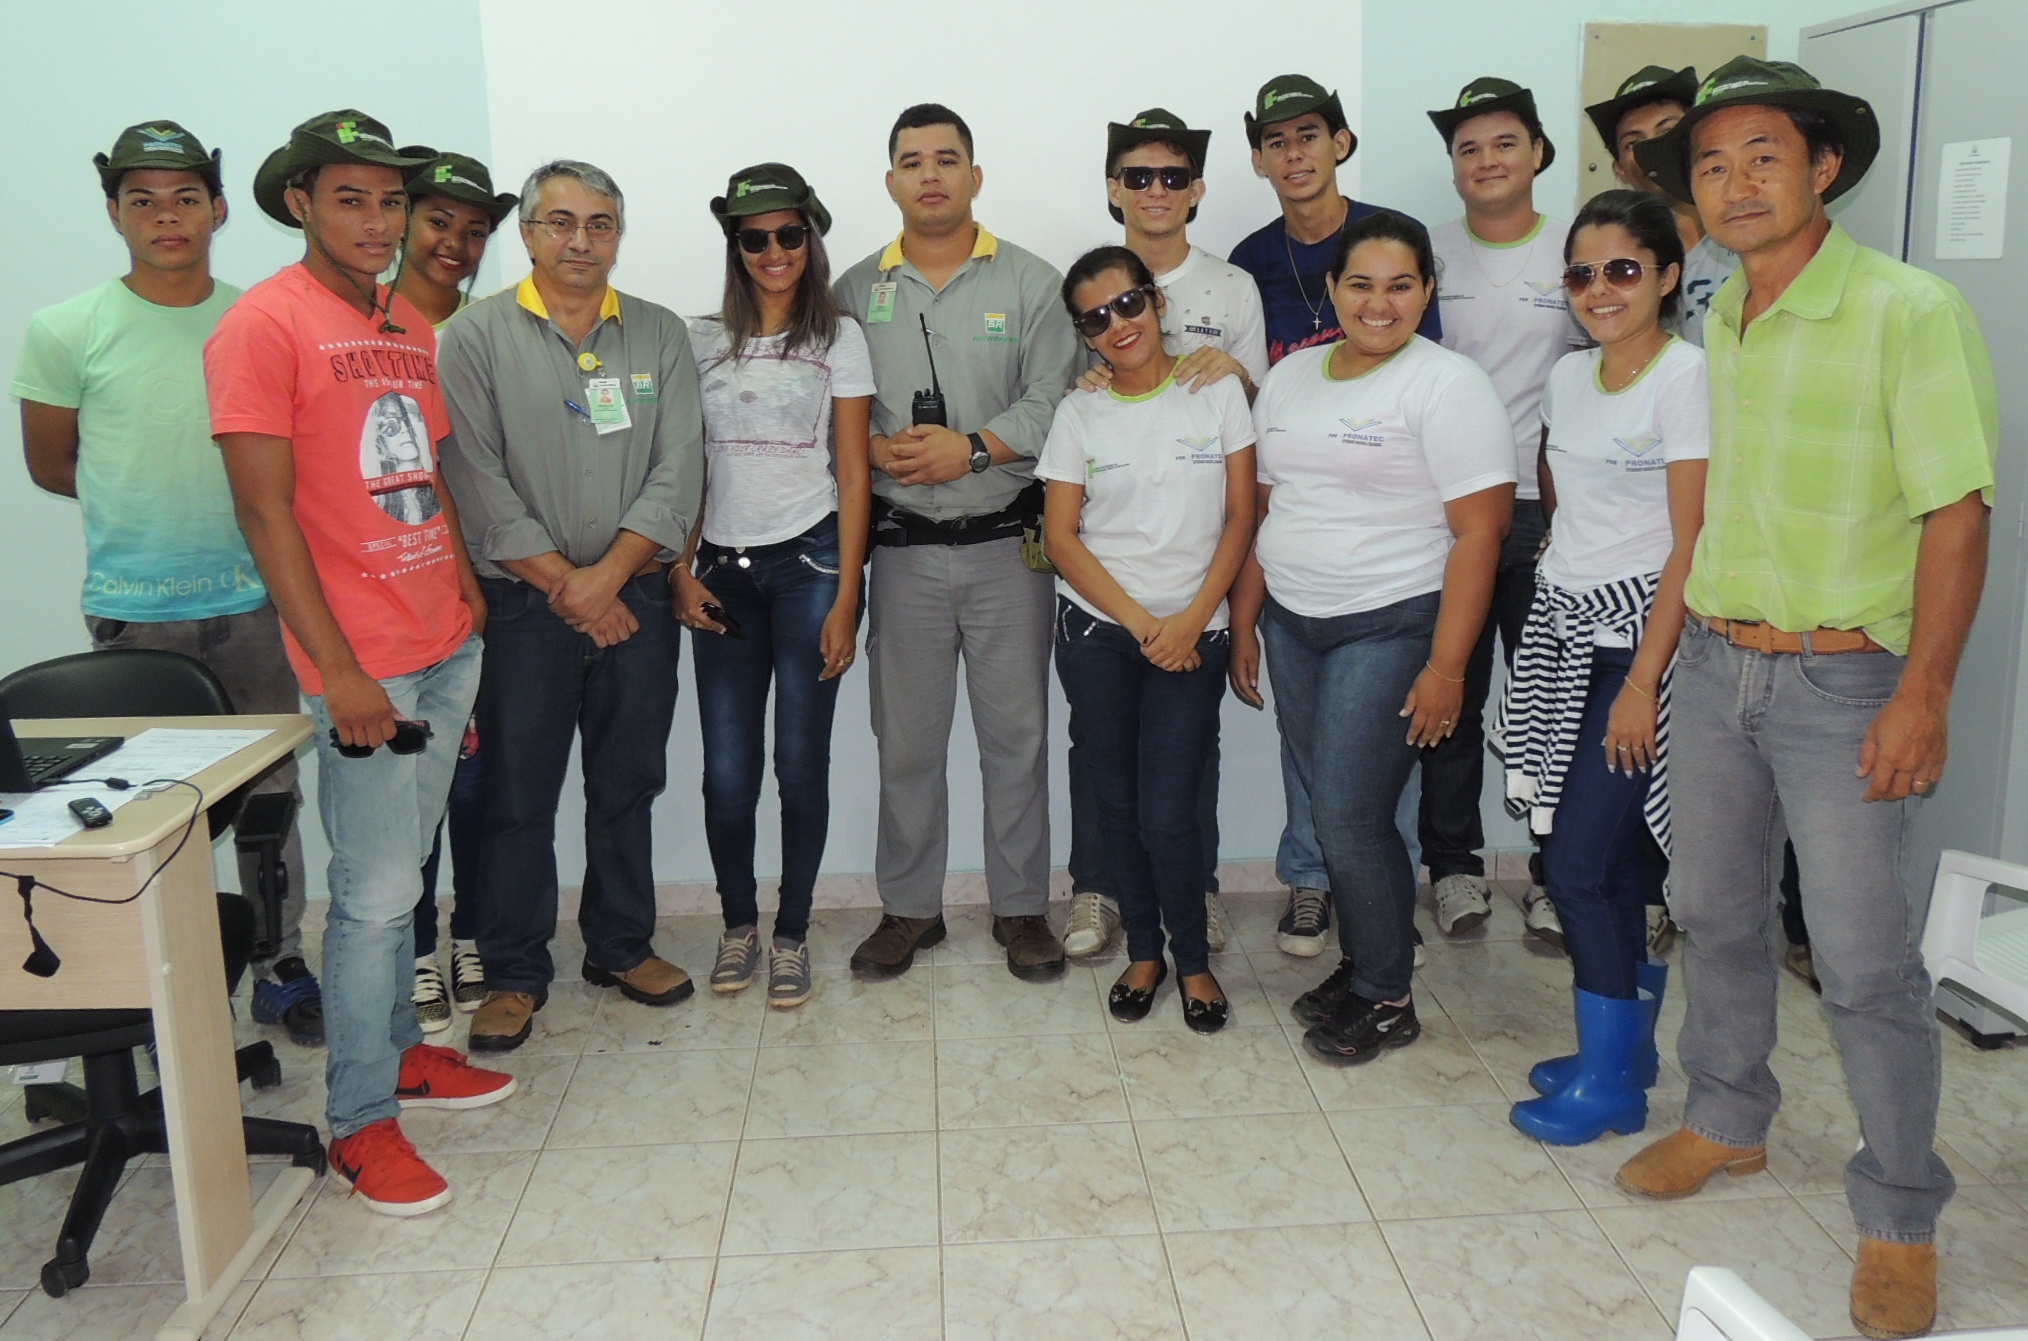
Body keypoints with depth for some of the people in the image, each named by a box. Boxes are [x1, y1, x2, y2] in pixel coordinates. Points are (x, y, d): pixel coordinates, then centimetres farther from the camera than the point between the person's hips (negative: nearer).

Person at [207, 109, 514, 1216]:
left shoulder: (411, 327, 13)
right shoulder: (262, 325, -10)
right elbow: (264, 511, -14)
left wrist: (467, 595, 11)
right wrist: (338, 672, -17)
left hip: (446, 645, 7)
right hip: (363, 662, -7)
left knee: (401, 874, 17)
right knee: (374, 894, -1)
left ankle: (398, 1050, 32)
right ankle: (359, 1120, 13)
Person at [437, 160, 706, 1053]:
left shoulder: (660, 335, 7)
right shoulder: (478, 335, 0)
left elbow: (677, 471, -1)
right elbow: (478, 479, -8)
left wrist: (608, 575, -12)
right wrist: (564, 586, -12)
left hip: (634, 598, 3)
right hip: (524, 603, -2)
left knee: (627, 784, 12)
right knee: (519, 794, 4)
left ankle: (622, 946, 27)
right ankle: (514, 973, 17)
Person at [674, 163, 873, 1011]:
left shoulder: (838, 340, 4)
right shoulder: (703, 341, 10)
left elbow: (853, 475, 0)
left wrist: (846, 597, -6)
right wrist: (682, 571, -1)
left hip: (807, 561, -2)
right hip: (722, 569, 2)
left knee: (800, 763, 1)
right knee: (727, 771, 2)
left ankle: (792, 934, 17)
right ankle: (738, 924, 22)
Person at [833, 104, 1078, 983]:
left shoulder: (1030, 283, 4)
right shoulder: (856, 291, 9)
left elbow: (1051, 405, -5)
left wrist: (972, 448, -17)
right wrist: (878, 448, -14)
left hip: (1006, 543, -1)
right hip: (901, 547, 1)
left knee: (1016, 732, 5)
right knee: (905, 737, 8)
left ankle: (1021, 907, 19)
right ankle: (909, 908, 23)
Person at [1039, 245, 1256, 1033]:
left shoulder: (1218, 393, 1)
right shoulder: (1080, 414, 3)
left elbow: (1240, 519, 0)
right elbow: (1062, 537, -1)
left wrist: (1190, 621, -11)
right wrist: (1140, 622, -10)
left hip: (1190, 635, -1)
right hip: (1097, 634, 2)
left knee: (1168, 815, -6)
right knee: (1118, 805, 7)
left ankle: (1193, 961, 17)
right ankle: (1144, 952, 26)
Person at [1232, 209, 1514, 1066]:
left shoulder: (1448, 385, -8)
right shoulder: (1290, 378, 11)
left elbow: (1479, 531, -13)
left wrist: (1445, 667, -17)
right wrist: (1242, 619, 12)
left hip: (1388, 629, -6)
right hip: (1292, 624, 6)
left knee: (1352, 817, -6)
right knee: (1328, 810, 9)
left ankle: (1387, 1000, 14)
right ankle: (1360, 963, 28)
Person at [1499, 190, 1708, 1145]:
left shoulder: (1686, 378, -11)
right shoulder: (1568, 376, 10)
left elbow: (1692, 545, -14)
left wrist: (1642, 682, -17)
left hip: (1637, 636, -6)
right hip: (1562, 631, 6)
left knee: (1579, 862, -6)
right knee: (1617, 859, 12)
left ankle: (1609, 1083, 9)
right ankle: (1625, 1047, 27)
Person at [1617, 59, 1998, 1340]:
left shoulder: (1909, 309, -12)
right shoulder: (1719, 322, 7)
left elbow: (1958, 515, -14)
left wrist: (1924, 695, -18)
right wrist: (1671, 645, 13)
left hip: (1842, 681, -6)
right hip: (1713, 665, 6)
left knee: (1868, 964, 1)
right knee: (1718, 917, 17)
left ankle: (1901, 1220, 20)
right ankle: (1728, 1122, 38)